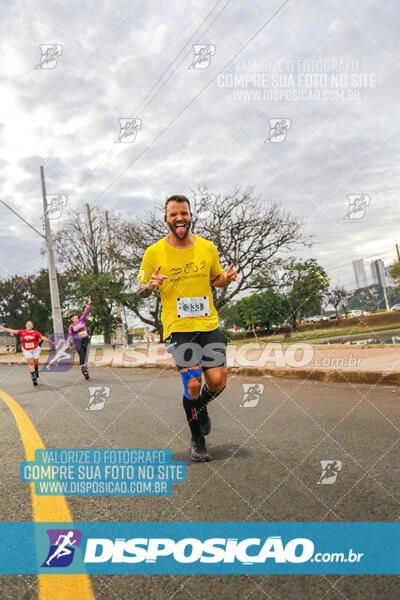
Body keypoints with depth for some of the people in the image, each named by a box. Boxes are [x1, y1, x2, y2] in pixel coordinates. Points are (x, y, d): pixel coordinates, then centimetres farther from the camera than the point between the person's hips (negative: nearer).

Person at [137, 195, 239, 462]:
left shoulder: (208, 247, 6)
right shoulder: (154, 253, -1)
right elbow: (140, 291, 6)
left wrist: (227, 278, -2)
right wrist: (151, 285, -17)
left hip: (209, 325, 3)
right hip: (177, 328, -3)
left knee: (218, 382, -3)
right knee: (193, 384, -9)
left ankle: (200, 408, 34)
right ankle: (197, 441, 15)